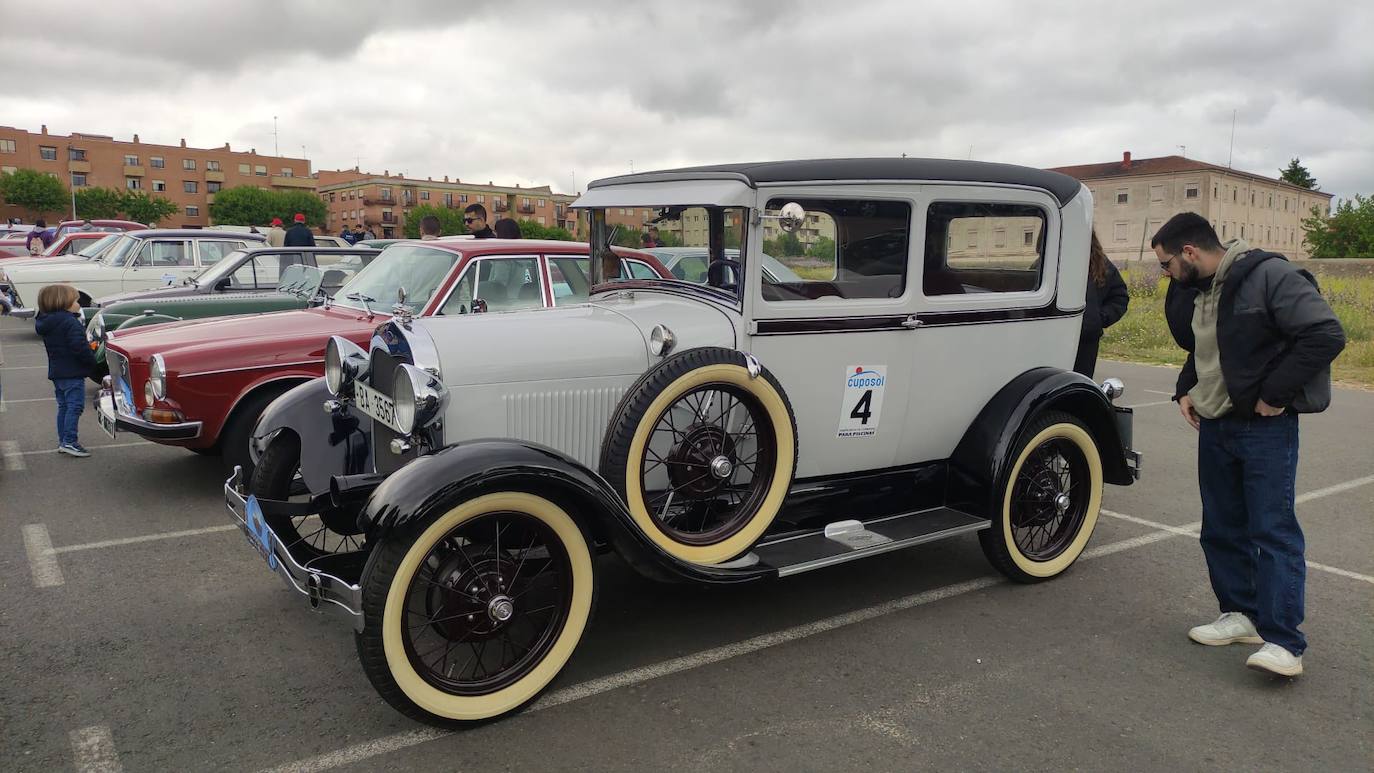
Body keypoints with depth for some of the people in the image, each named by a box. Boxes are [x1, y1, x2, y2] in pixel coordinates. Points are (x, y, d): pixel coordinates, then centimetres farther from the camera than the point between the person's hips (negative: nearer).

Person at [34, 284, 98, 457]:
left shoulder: (46, 323, 12)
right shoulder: (70, 323, -18)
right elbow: (80, 347, -24)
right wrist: (92, 362, -11)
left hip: (56, 372, 9)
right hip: (72, 373, -9)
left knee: (63, 406, 16)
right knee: (75, 406, -7)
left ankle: (63, 441, 20)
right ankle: (69, 442, -10)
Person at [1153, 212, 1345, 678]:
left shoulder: (1270, 276, -15)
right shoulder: (1192, 291, 10)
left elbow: (1326, 335, -21)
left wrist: (1274, 394, -20)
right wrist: (1186, 390, 7)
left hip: (1265, 427, -8)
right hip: (1214, 426, 8)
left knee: (1272, 530, -7)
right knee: (1222, 529, 13)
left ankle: (1283, 642, -4)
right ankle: (1241, 614, 26)